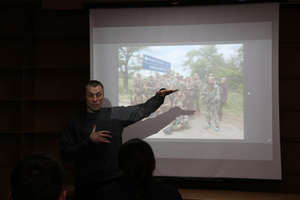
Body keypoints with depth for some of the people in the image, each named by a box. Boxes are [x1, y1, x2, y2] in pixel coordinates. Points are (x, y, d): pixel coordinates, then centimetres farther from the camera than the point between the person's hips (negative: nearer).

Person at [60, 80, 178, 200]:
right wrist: (89, 141, -15)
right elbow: (65, 155, -5)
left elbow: (144, 109, 8)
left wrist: (159, 96, -7)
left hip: (114, 181, 1)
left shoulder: (116, 114, 5)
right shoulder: (75, 121, 1)